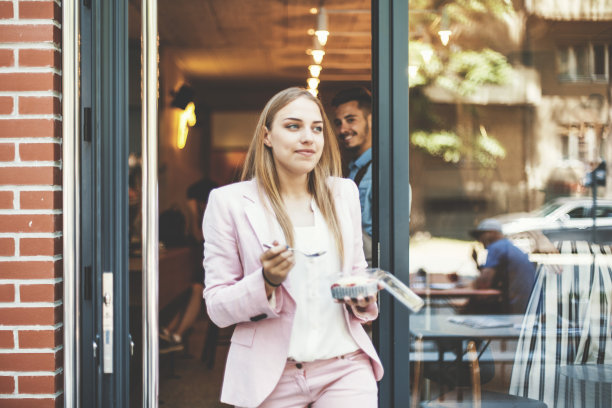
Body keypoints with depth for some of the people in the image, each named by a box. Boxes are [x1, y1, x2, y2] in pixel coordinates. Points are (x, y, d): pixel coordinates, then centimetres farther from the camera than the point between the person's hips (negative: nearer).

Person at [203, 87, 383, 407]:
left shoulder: (344, 193, 10)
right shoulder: (229, 202, -3)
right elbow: (217, 307, -4)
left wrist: (363, 298, -3)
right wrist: (266, 281, -21)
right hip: (271, 378, -2)